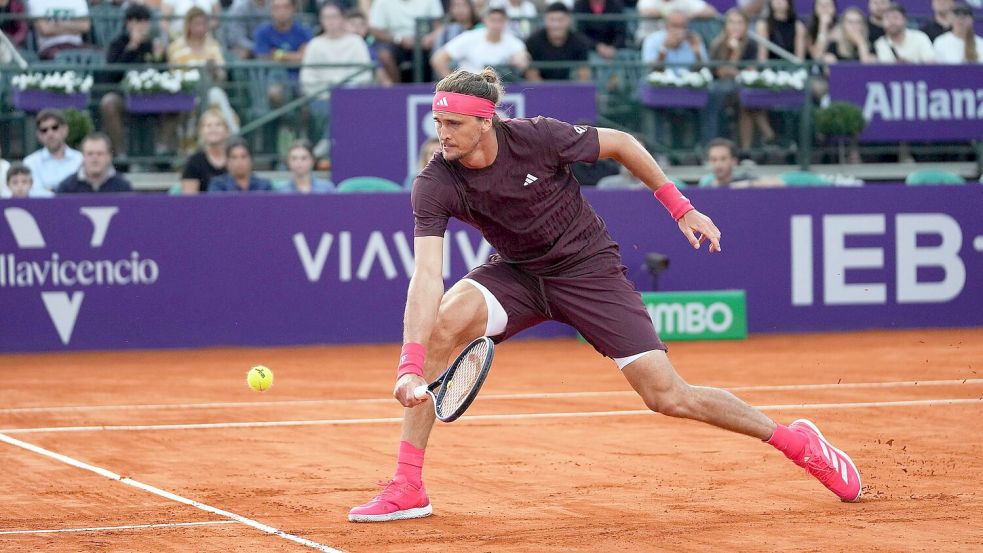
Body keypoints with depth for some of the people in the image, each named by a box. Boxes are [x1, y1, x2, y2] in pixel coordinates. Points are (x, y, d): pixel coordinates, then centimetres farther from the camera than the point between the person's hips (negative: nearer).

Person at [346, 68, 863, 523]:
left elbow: (621, 143, -7)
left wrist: (681, 208, -5)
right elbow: (426, 275, -30)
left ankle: (794, 440, 13)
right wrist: (411, 366, -43)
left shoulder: (538, 138, -25)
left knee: (668, 396, -11)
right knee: (442, 321, -28)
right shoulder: (434, 186, -20)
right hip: (516, 273, 2)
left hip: (589, 269, -2)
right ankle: (407, 488, -21)